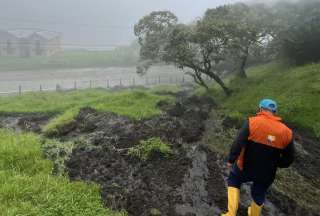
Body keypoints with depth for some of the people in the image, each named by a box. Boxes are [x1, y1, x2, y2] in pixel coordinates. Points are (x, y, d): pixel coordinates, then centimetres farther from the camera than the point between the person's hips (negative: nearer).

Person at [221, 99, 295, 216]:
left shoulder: (252, 122, -18)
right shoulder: (286, 132, -8)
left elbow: (238, 144, -21)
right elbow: (288, 160, -2)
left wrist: (231, 160, -6)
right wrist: (273, 163, 15)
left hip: (245, 168, -2)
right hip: (267, 174, 3)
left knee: (233, 180, 26)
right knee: (259, 195, 28)